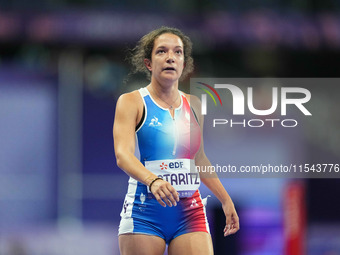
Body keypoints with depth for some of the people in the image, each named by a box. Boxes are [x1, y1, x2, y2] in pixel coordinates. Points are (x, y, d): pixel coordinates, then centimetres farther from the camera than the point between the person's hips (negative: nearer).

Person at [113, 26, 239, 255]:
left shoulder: (194, 105, 13)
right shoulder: (131, 102, -1)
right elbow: (122, 154, -16)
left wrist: (226, 200, 27)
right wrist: (152, 180, -34)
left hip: (190, 212, 4)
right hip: (145, 211, -3)